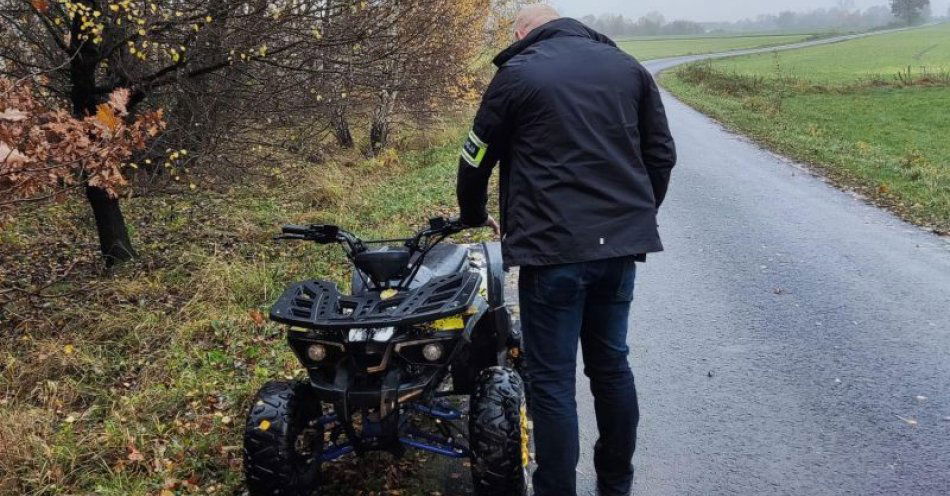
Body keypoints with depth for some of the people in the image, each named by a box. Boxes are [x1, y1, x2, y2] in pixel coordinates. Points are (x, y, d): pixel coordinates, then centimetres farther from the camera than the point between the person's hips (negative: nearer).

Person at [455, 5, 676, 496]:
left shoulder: (517, 73, 0)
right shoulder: (627, 67, 13)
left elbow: (476, 160, 5)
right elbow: (662, 155, 13)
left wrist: (473, 216, 24)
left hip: (553, 248, -5)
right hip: (621, 243, 5)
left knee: (551, 378, 4)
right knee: (611, 363, 18)